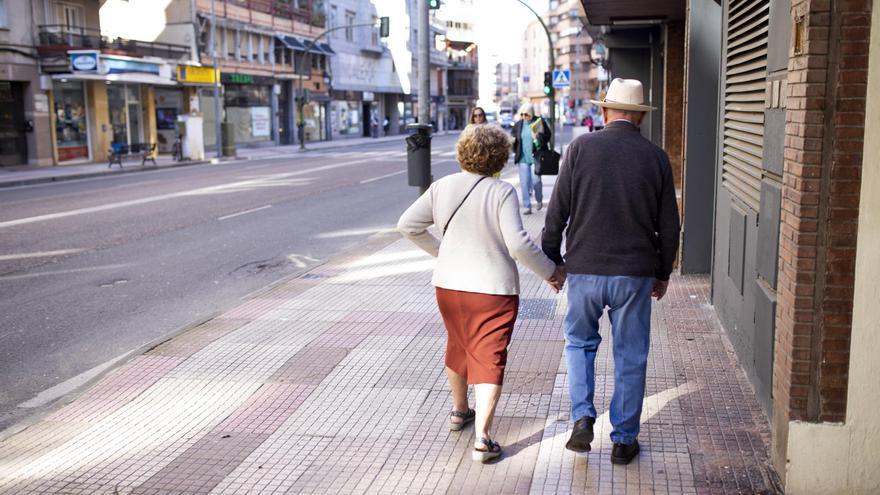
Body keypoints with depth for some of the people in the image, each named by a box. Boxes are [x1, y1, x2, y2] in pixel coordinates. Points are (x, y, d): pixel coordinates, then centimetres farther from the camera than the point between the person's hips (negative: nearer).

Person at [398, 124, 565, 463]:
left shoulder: (442, 188, -1)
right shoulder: (502, 192, -15)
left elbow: (408, 225, 4)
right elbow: (518, 244, -21)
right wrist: (550, 271, -7)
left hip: (449, 284, 5)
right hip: (493, 289, -5)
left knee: (458, 345, 25)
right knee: (489, 359, 2)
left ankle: (459, 411, 42)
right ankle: (482, 438, -4)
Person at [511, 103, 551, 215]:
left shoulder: (539, 122, -1)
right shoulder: (518, 125, 10)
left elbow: (547, 137, -2)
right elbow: (514, 138, 21)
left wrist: (539, 136, -20)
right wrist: (513, 141, -1)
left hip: (536, 158, -3)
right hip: (523, 158, 3)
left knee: (535, 181, -3)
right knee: (524, 183, 0)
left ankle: (539, 200, 26)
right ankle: (527, 206, 6)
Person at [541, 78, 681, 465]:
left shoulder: (581, 148, -5)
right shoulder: (656, 157, 0)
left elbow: (557, 212, -4)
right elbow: (668, 225, 4)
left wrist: (551, 259, 8)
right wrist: (663, 273, 17)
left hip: (584, 269, 0)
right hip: (635, 273, 1)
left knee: (579, 342, 21)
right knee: (630, 357, 12)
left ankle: (582, 418, 8)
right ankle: (624, 439, 20)